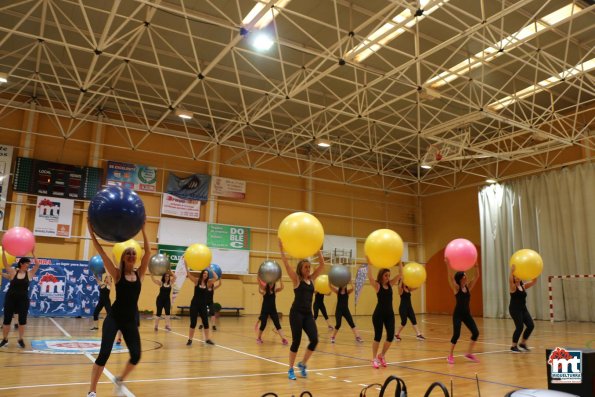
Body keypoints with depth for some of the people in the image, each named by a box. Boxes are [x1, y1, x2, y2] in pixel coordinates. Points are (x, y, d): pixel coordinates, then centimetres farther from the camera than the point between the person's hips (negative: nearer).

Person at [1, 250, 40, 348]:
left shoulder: (29, 274, 1)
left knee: (22, 320, 2)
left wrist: (33, 253, -11)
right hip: (10, 299, 0)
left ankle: (20, 339, 15)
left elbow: (37, 265, -7)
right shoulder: (13, 272, -1)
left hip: (23, 300, 1)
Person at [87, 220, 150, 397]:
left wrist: (143, 230, -6)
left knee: (136, 355, 1)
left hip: (131, 320, 3)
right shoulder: (117, 274, -2)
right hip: (114, 318, -3)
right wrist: (91, 232, -15)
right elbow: (101, 252, -10)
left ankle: (120, 380, 30)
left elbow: (148, 252, -4)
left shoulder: (139, 274, 4)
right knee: (104, 353, -11)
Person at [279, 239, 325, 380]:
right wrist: (281, 248, -17)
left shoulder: (311, 279, 11)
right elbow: (286, 264, -14)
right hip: (296, 313, -5)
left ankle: (302, 364, 17)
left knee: (314, 340, -6)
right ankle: (291, 369, 16)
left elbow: (322, 264, 10)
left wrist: (318, 250, 7)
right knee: (296, 341, -1)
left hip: (308, 314, 5)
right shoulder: (296, 279, -3)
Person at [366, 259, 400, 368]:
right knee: (378, 336, 1)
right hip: (379, 314, -5)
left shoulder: (390, 284, 7)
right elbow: (370, 277, -26)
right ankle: (374, 358, 15)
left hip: (390, 313, 5)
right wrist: (369, 264, -28)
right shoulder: (377, 285, -8)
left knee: (391, 336, 0)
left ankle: (382, 355, 22)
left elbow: (400, 275, 4)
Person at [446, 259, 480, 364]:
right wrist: (448, 265, -33)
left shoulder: (468, 287, 7)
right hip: (458, 314, -6)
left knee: (476, 333, -2)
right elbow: (450, 277, -23)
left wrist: (476, 266, -9)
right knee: (456, 334, -11)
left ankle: (469, 353, 15)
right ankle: (450, 356, 5)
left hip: (467, 314, 6)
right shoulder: (456, 288, -7)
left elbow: (477, 276, 2)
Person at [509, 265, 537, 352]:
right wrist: (512, 271, -42)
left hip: (523, 309, 7)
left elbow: (534, 282, 3)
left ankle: (522, 343, 19)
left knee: (531, 326, 0)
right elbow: (510, 280, -31)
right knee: (519, 327, -11)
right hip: (514, 309, -7)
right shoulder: (513, 287, -9)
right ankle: (513, 346, 6)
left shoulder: (523, 286, 10)